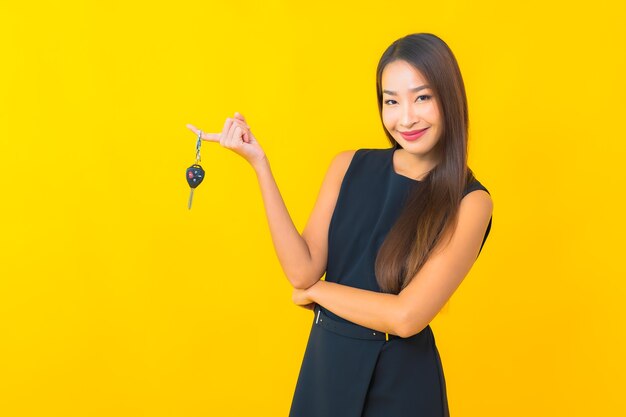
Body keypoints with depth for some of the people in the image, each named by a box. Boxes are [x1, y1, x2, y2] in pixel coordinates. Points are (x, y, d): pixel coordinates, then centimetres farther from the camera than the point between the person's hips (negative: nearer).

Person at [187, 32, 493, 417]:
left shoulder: (469, 202, -13)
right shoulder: (349, 167, -2)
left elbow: (406, 317, -19)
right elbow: (303, 272, -10)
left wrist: (316, 291, -7)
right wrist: (259, 163, -13)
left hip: (401, 382, -3)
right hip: (327, 365, 3)